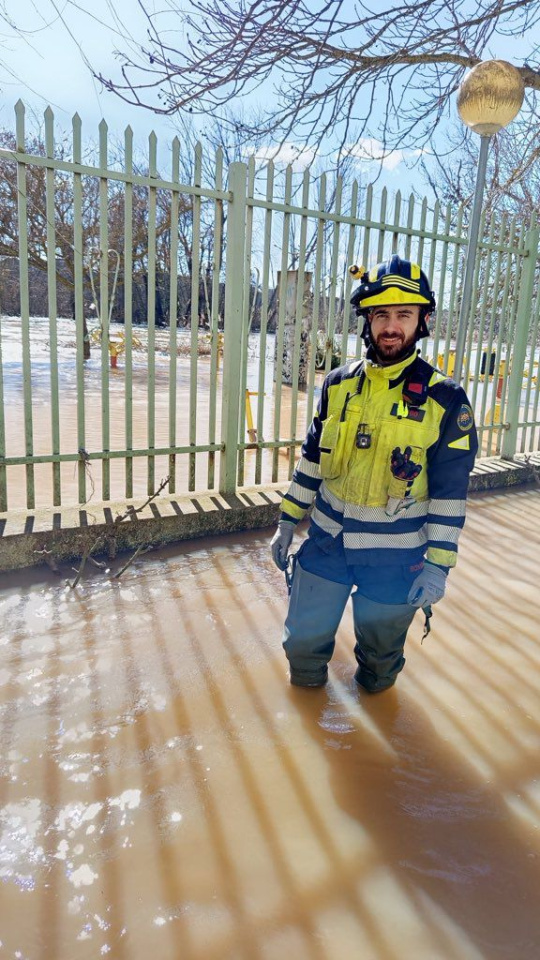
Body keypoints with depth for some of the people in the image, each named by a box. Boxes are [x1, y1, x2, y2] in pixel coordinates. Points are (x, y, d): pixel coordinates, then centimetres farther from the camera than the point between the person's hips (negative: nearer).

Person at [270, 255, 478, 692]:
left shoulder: (444, 399, -12)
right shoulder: (339, 384, -1)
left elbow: (451, 490, -9)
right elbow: (311, 459, 7)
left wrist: (438, 565, -11)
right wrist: (287, 522, 8)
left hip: (394, 557, -3)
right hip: (327, 541, 3)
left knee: (380, 654, 18)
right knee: (303, 640, 14)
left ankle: (373, 692, 51)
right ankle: (307, 689, 47)